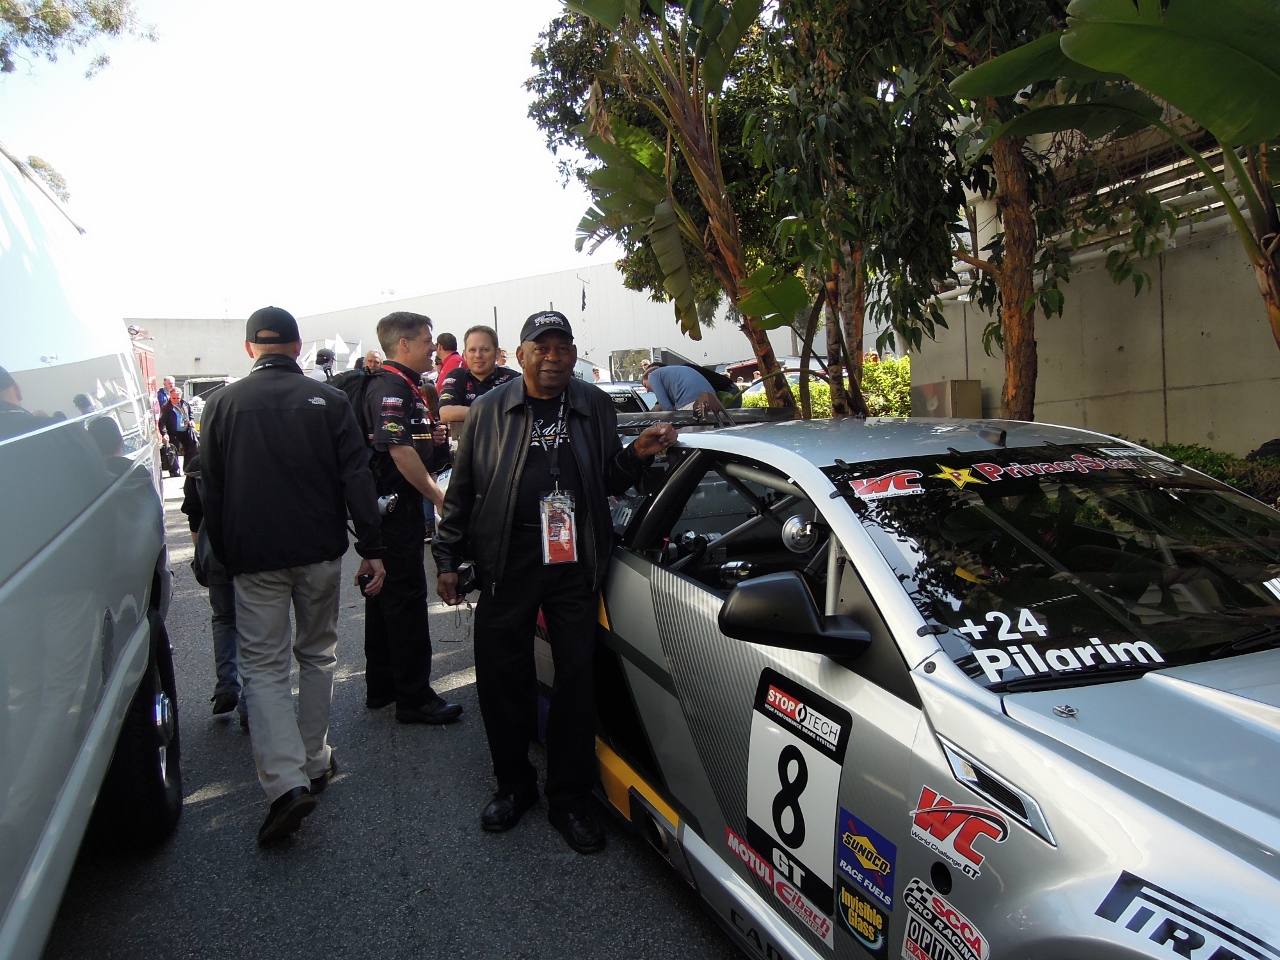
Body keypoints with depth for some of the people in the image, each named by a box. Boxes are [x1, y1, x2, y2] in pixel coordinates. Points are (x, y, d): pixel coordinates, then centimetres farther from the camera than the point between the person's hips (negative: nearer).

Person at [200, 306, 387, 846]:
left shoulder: (223, 403, 2)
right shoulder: (328, 400, 0)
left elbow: (211, 491, 4)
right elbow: (356, 478, -6)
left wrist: (224, 556, 14)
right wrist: (372, 548, -4)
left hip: (254, 558, -1)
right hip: (320, 554, 1)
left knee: (263, 666, 3)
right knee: (317, 656, 16)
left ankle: (287, 781, -11)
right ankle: (315, 765, 23)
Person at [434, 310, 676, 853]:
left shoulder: (595, 408, 9)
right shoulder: (490, 411, 6)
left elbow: (608, 481, 15)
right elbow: (461, 491, 8)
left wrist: (637, 454, -5)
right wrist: (447, 558, 5)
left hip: (575, 563, 1)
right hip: (507, 562, 0)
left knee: (577, 678, 4)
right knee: (502, 677, 6)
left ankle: (568, 799, 19)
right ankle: (514, 784, 28)